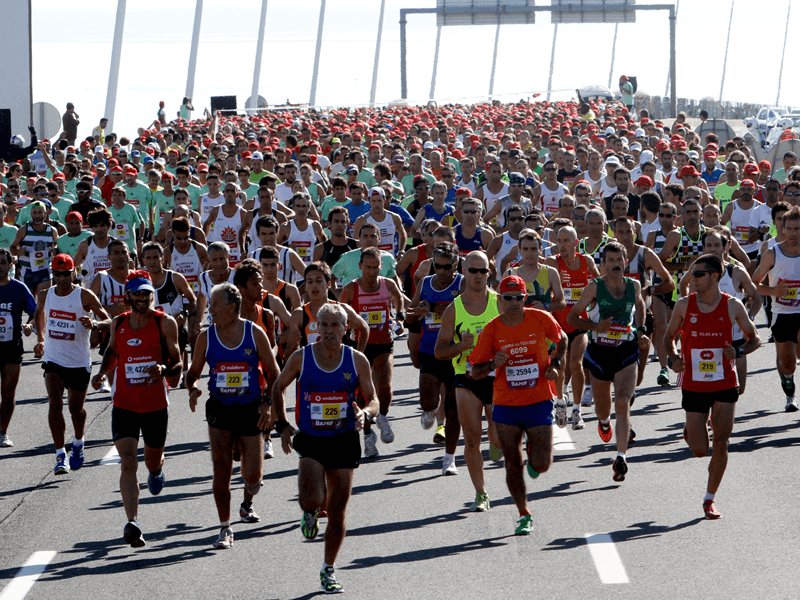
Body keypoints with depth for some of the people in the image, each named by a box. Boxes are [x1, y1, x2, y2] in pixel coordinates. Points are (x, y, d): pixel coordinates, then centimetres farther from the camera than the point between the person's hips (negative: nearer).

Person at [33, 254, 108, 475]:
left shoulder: (85, 296, -11)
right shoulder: (44, 295, 0)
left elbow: (108, 321, -8)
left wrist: (93, 325, -29)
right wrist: (40, 339, 18)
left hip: (79, 363, -1)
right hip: (53, 360, 1)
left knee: (76, 407, 12)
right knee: (55, 404, -17)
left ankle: (78, 442, 42)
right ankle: (60, 454, -13)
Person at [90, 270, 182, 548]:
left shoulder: (165, 323, -5)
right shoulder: (118, 323, 4)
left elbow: (178, 363, -3)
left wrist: (164, 369, -25)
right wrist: (102, 372, 6)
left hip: (156, 404, -1)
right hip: (124, 405, 1)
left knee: (153, 461, 17)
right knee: (128, 463, -13)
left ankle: (157, 468, 56)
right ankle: (132, 523, -20)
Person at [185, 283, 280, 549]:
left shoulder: (255, 334, -4)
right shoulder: (206, 337, -1)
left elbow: (273, 372, 3)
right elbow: (193, 372, 9)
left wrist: (267, 403, -8)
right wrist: (193, 390, -12)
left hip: (250, 409, -1)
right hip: (220, 408, 1)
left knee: (253, 474, 1)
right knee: (221, 470, -8)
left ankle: (247, 502, 37)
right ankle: (225, 529, 0)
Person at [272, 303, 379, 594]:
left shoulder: (357, 361, -1)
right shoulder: (300, 358, -3)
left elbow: (373, 400, 4)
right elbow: (278, 388, 12)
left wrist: (365, 414, -18)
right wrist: (282, 425, 4)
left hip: (344, 441, 1)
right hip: (310, 440, -1)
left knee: (337, 511, 5)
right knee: (312, 499, -22)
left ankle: (329, 570, 22)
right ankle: (310, 513, 17)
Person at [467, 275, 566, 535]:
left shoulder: (540, 319, -6)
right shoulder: (491, 330, -6)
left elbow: (561, 339, 15)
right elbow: (475, 371, -1)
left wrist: (554, 364, -2)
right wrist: (493, 365, -22)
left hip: (539, 400, -1)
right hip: (506, 405, 1)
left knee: (541, 465, -4)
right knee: (512, 464, 2)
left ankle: (534, 457, 33)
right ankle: (524, 514, 16)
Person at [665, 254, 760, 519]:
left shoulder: (733, 306, -4)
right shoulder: (684, 305, -2)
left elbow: (755, 338, 6)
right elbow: (669, 336, 11)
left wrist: (738, 352, -14)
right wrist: (673, 357, -9)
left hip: (725, 385, 0)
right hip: (694, 385, 0)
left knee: (721, 443, -3)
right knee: (700, 450, -2)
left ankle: (710, 498, 10)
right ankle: (690, 431, 35)